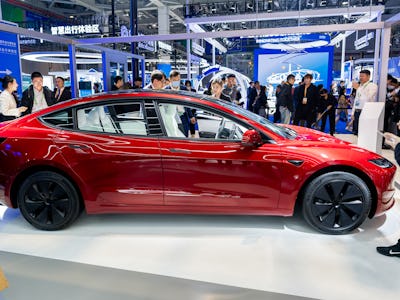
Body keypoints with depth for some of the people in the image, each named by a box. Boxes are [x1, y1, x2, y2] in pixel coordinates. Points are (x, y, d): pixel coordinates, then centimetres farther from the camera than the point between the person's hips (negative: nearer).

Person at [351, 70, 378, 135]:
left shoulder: (373, 86, -5)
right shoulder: (360, 87, 18)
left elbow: (368, 98, -18)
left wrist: (357, 88, -15)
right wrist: (353, 113, 14)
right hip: (357, 112, 7)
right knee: (355, 132, 10)